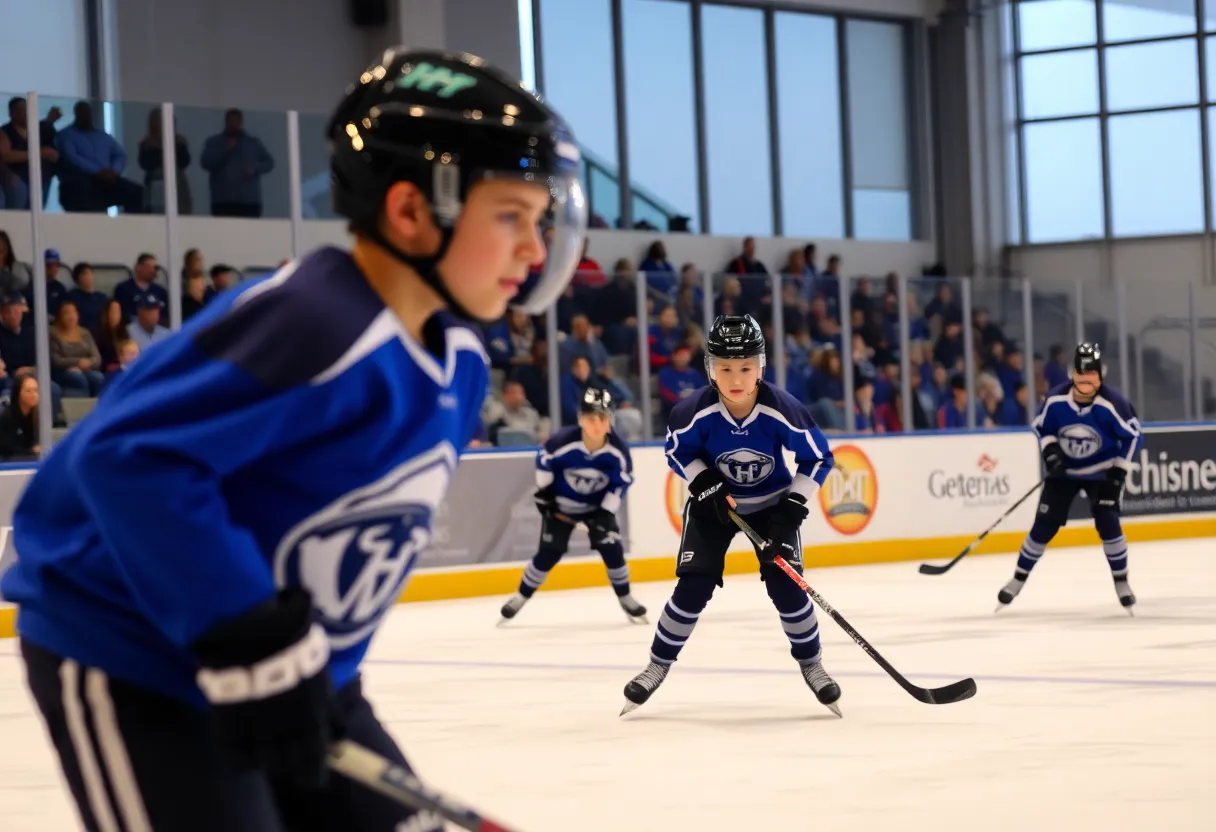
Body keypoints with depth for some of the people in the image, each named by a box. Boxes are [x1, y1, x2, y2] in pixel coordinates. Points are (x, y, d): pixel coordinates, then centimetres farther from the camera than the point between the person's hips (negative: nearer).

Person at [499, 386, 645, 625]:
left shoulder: (618, 450, -25)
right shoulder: (563, 441, -31)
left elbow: (622, 483, -12)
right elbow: (544, 459, -10)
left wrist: (605, 514, -17)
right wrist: (543, 493, -5)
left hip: (598, 505, 2)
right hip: (560, 504, -2)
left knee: (612, 549, -9)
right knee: (549, 553, -7)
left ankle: (626, 599, 13)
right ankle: (519, 598, 11)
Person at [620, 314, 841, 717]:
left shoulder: (783, 409, -29)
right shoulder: (695, 411, -27)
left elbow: (818, 458, -14)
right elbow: (678, 452, -6)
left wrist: (793, 507, -20)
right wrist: (707, 485, -20)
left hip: (772, 502, 0)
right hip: (714, 502, 0)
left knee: (786, 585, -11)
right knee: (694, 587, -9)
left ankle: (811, 663, 12)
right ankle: (658, 665, 9)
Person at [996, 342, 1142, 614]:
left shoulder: (1112, 403, -24)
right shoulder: (1055, 399, -18)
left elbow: (1133, 436, -12)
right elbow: (1042, 427, 1)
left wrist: (1119, 472, -15)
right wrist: (1050, 452, -15)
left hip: (1101, 470, -2)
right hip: (1064, 469, 2)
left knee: (1107, 523, -15)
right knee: (1044, 525, -1)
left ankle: (1121, 583, 3)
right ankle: (1018, 580, 13)